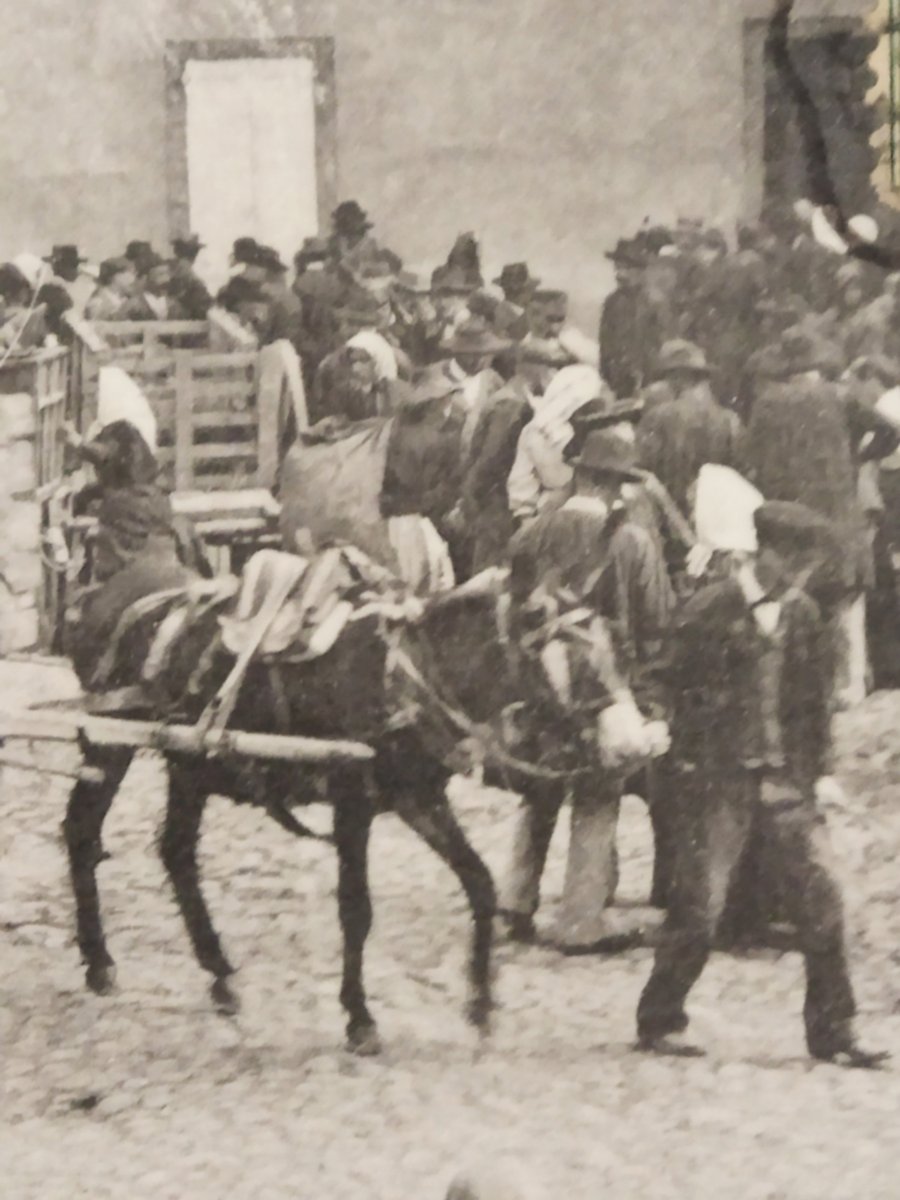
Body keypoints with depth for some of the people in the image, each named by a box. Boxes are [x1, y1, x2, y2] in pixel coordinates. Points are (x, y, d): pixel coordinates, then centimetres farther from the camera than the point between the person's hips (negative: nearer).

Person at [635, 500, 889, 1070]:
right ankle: (661, 1023, 12)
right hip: (722, 777, -4)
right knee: (700, 901, -2)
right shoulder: (710, 611, -6)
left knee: (822, 894, -3)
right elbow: (687, 694, -4)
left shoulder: (805, 615, 8)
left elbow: (817, 697, 13)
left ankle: (833, 1032, 4)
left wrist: (821, 769, 7)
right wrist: (690, 767, -7)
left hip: (788, 777, 4)